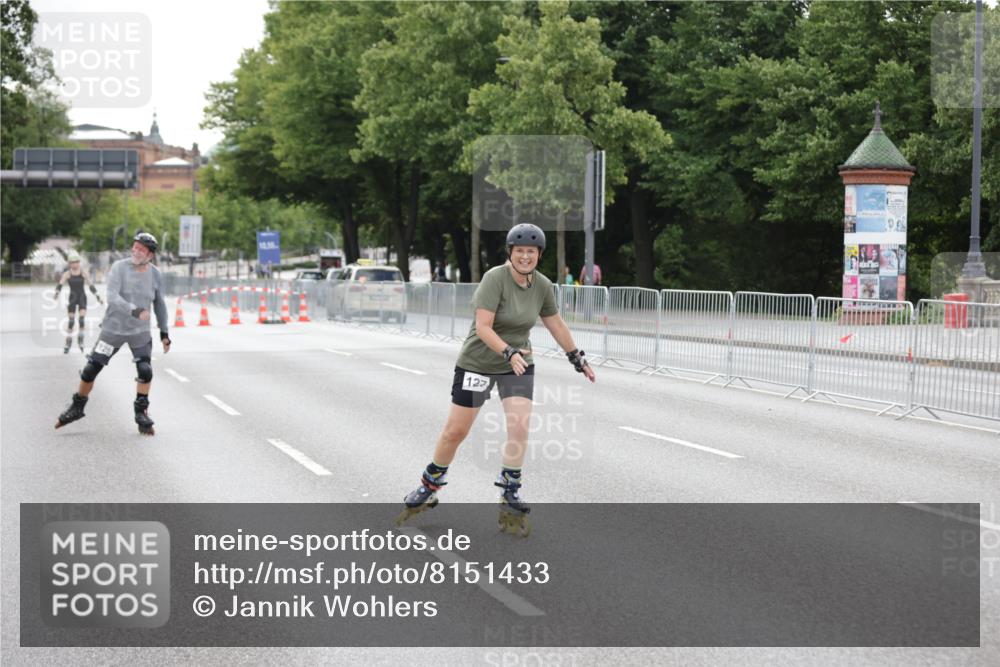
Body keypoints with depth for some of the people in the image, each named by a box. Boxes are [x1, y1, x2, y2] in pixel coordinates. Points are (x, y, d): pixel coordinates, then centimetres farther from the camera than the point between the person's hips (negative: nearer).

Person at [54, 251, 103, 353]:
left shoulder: (83, 273, -1)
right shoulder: (67, 274, -3)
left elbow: (91, 286, 4)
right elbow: (60, 284, -13)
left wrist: (98, 297, 3)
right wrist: (57, 293, -33)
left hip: (82, 298, 0)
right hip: (72, 298, 0)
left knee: (82, 318, -13)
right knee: (70, 321, 1)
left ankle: (80, 339, 6)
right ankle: (68, 343, 11)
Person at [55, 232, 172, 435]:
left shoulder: (155, 274, -2)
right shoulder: (119, 268, -13)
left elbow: (159, 304, 11)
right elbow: (112, 298, -25)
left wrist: (164, 333, 11)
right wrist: (134, 310, -40)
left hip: (140, 331, 2)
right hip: (113, 328, -2)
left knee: (145, 371, -12)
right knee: (91, 369, 2)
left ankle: (141, 413, 8)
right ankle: (77, 408, 23)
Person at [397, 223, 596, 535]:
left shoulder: (542, 286, -3)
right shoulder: (495, 278, -20)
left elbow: (556, 325, 12)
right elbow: (483, 327, -26)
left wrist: (577, 359, 19)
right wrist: (509, 352, -38)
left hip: (518, 364, 4)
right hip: (478, 363, -4)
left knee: (520, 426, -14)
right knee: (455, 431, 2)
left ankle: (510, 495, 1)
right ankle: (429, 486, 24)